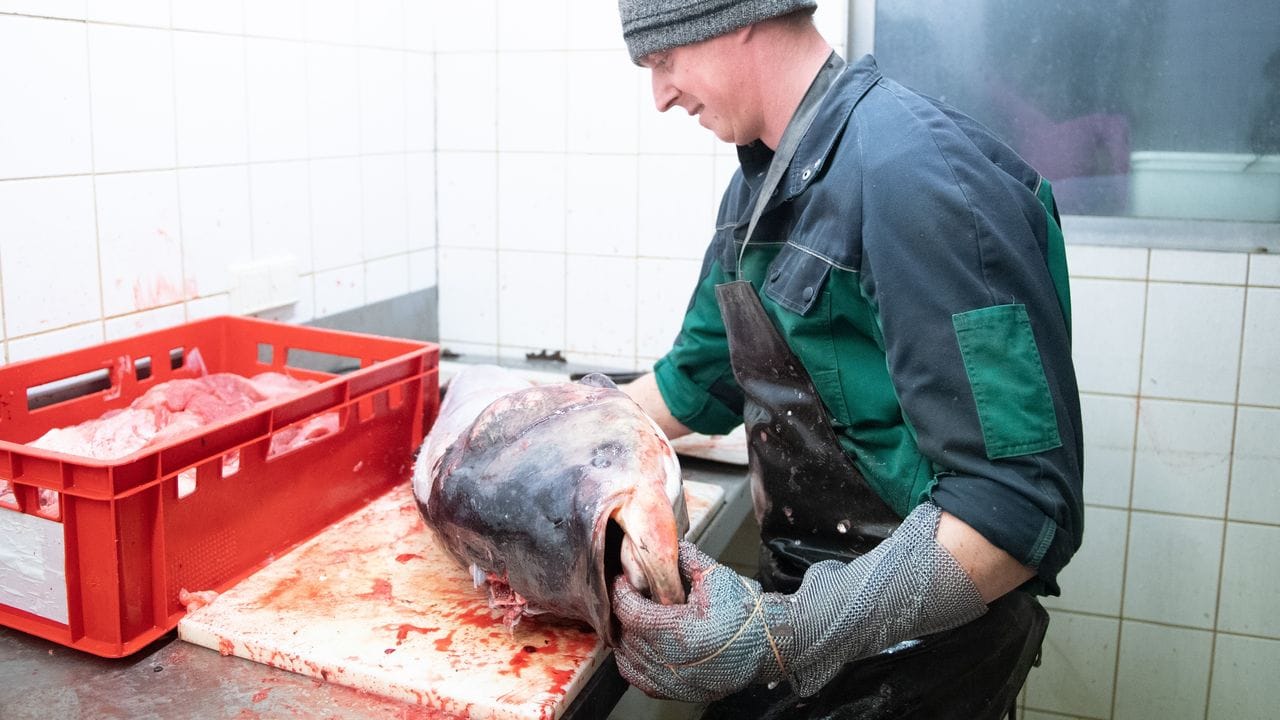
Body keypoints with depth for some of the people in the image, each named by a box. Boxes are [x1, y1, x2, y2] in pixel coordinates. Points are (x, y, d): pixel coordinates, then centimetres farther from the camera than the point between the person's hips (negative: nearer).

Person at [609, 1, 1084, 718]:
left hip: (918, 640, -7)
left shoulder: (914, 169, -24)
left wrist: (782, 635, -32)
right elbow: (697, 382, 16)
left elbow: (1024, 503, -29)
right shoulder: (760, 185, 4)